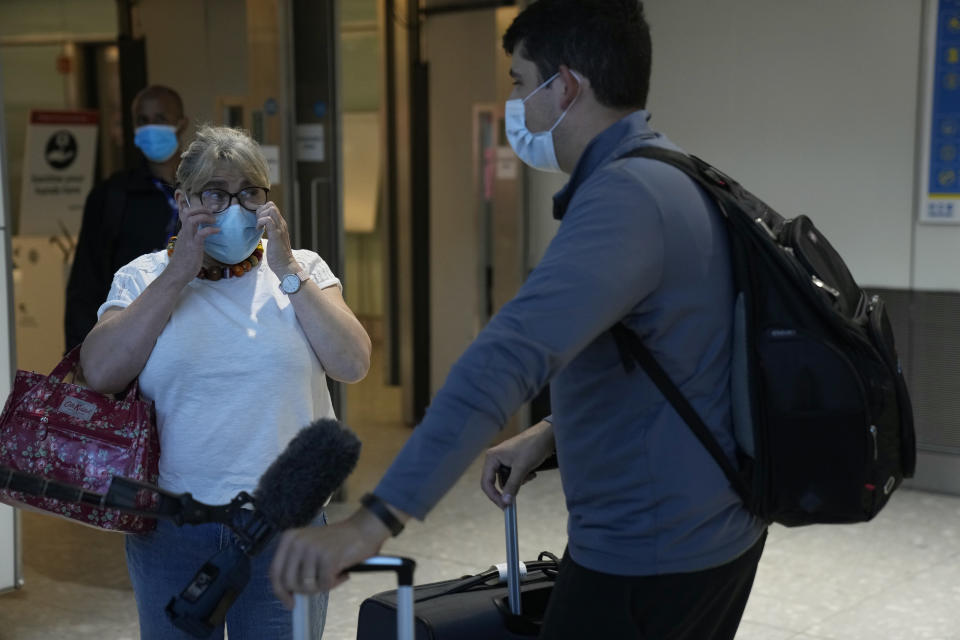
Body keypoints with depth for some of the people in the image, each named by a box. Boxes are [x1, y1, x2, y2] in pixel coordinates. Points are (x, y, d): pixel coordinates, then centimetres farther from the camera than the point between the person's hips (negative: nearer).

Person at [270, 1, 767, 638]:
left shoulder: (626, 196, -24)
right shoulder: (675, 178, 9)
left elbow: (514, 354, -37)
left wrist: (376, 519, -41)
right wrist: (554, 433, 7)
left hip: (648, 560, -9)